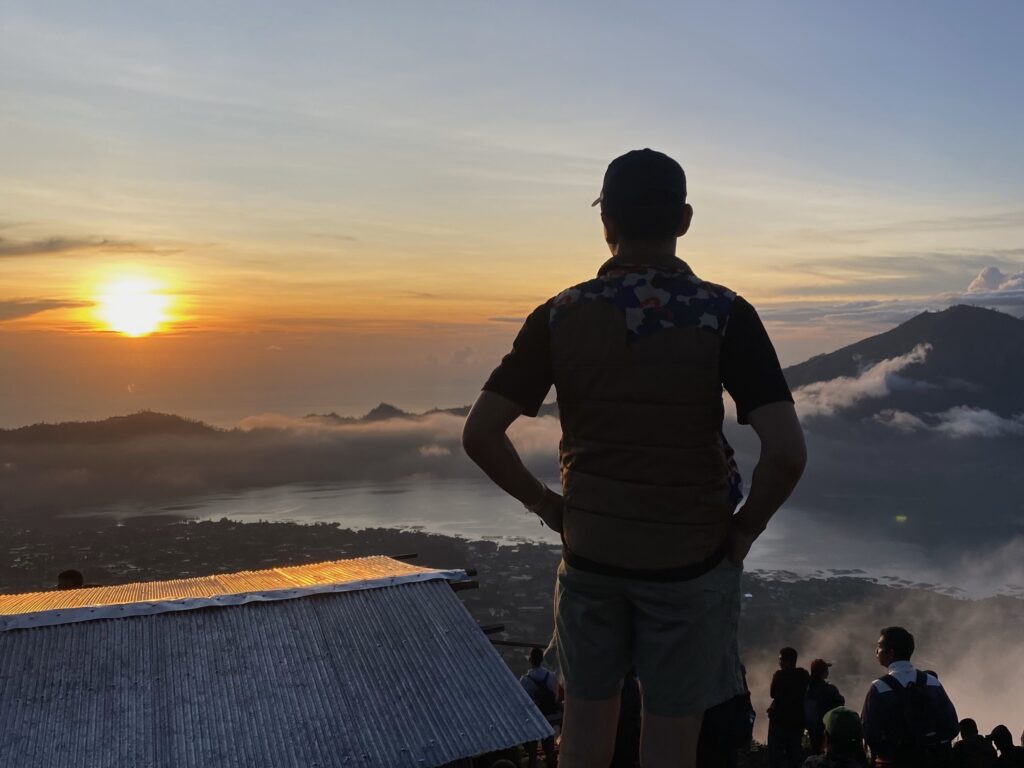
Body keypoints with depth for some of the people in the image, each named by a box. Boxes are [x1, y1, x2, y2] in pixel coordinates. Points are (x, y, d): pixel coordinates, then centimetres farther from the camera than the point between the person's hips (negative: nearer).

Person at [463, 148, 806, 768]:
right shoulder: (724, 315, -12)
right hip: (689, 557, -2)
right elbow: (787, 452, -20)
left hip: (589, 551, 2)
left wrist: (545, 503, 4)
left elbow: (481, 434, -8)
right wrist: (744, 528, -4)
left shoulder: (560, 316, -6)